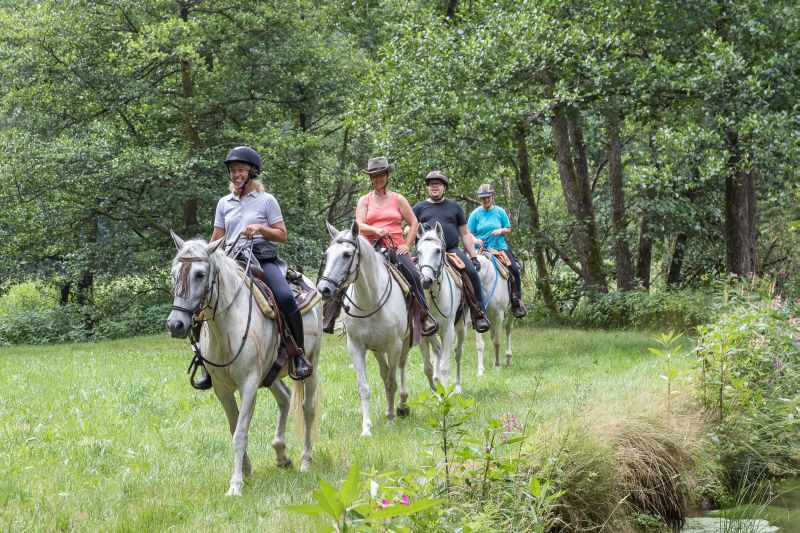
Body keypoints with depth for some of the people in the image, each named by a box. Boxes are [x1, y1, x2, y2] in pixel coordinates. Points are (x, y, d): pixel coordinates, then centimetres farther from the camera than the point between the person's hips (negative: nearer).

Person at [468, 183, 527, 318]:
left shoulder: (500, 212, 7)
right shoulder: (475, 214, 4)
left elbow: (508, 230, 12)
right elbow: (469, 234, 4)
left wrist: (501, 231, -10)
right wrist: (475, 240, -18)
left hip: (500, 247, 1)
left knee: (515, 270, -15)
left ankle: (517, 301, -1)